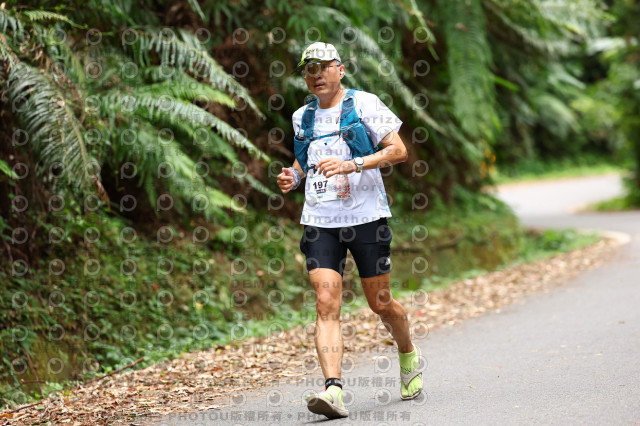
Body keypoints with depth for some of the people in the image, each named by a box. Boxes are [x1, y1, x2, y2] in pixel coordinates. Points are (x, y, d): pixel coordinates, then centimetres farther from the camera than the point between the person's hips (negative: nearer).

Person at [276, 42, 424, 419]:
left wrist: (352, 165, -20)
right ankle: (334, 389, -22)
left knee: (380, 303, 7)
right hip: (320, 221, 3)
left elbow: (399, 150, -8)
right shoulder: (303, 117, 14)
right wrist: (295, 176, 6)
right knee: (327, 303, -13)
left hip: (366, 217, -3)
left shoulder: (364, 104, -2)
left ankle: (410, 357, 37)